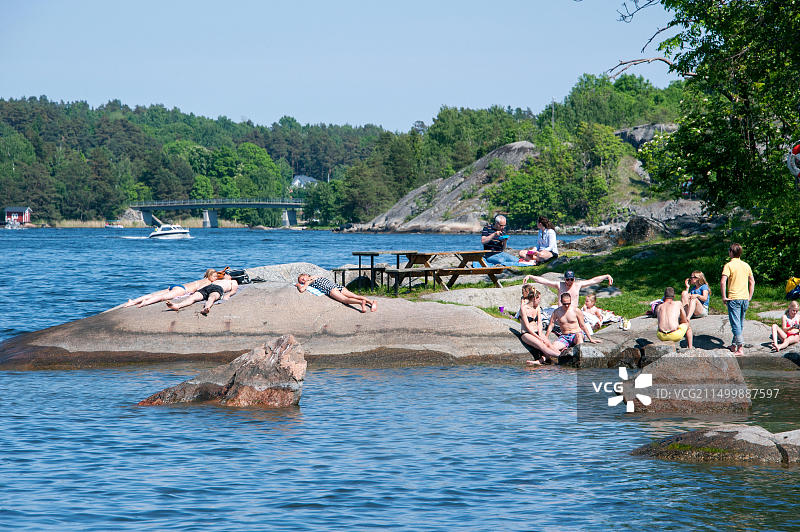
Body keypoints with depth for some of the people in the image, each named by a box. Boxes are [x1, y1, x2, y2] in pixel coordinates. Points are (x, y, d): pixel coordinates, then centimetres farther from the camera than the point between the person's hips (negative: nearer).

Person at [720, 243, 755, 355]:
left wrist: (724, 297, -12)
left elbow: (723, 282, -20)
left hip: (734, 299, -6)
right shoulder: (746, 265, 9)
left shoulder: (729, 265, -9)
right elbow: (752, 282, 16)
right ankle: (734, 345, 26)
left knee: (735, 323, -6)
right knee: (740, 323, 16)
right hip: (745, 299, 6)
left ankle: (740, 348, -13)